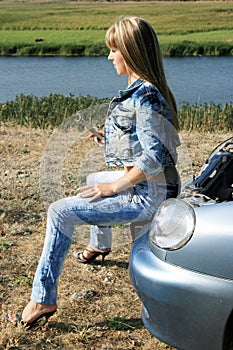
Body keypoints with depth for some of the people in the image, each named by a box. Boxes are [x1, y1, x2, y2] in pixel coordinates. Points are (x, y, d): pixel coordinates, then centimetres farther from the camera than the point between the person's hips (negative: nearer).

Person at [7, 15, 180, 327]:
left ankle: (43, 299, -9)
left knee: (60, 213, -13)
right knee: (95, 181, 37)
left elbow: (153, 159, -28)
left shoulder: (144, 97, -23)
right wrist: (113, 137, 11)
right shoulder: (145, 90, 8)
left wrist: (114, 186, -20)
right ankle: (99, 246, 60)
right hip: (148, 185, 11)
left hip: (146, 196, -11)